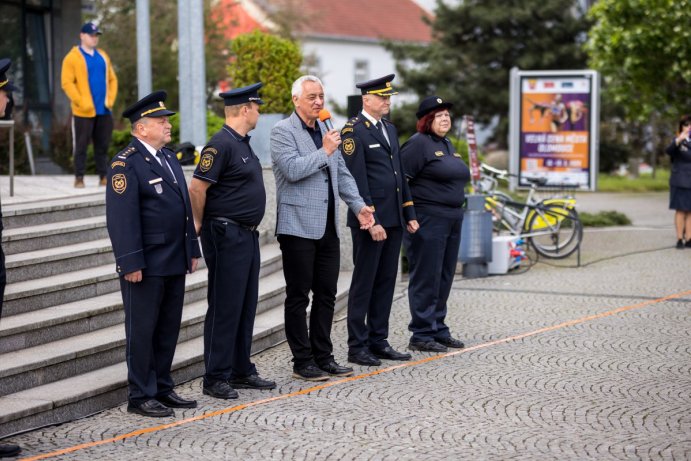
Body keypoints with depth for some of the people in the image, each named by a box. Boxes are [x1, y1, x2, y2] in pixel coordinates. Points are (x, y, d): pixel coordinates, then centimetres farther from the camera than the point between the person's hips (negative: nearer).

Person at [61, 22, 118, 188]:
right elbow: (67, 83, -10)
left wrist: (110, 99, 1)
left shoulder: (103, 56, 14)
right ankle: (79, 178, 4)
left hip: (104, 111, 5)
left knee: (103, 145, 8)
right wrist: (81, 102, -17)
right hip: (83, 112, -5)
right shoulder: (73, 57, -4)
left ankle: (103, 176, 14)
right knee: (81, 145, -1)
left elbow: (112, 79, 16)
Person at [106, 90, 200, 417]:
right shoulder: (126, 163, -12)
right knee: (142, 330, 0)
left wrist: (192, 249, 17)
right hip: (145, 265, -8)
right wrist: (131, 263, -21)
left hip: (174, 262, 8)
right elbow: (121, 217, -18)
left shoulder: (169, 158, 15)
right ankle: (140, 396, 7)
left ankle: (162, 388, 23)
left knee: (169, 329, 13)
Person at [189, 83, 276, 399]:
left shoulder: (242, 144, 14)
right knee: (224, 308, -5)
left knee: (245, 306, 14)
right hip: (227, 236, -10)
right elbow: (197, 187, -20)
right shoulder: (221, 144, -17)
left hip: (247, 235, 10)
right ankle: (216, 378, 1)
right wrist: (200, 224, -8)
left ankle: (241, 371, 23)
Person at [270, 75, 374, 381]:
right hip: (299, 227, -7)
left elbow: (342, 174, 19)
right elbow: (292, 169, -21)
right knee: (298, 296, 1)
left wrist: (358, 205, 7)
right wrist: (324, 152, -14)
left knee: (326, 294, 10)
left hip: (328, 227, 7)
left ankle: (323, 356, 19)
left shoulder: (326, 131, 15)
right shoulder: (283, 131, -7)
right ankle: (303, 362, 6)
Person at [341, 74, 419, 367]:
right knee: (364, 284, -1)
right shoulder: (353, 131, -10)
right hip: (369, 221, -8)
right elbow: (357, 180, -15)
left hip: (393, 220, 8)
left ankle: (378, 341, 18)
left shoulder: (389, 128, 16)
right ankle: (357, 347, 4)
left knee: (386, 282, 11)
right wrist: (371, 221, -19)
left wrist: (409, 213, 15)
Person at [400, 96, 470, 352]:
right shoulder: (418, 143, -11)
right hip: (428, 220, -9)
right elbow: (400, 178, -17)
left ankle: (438, 330, 20)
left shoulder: (447, 145, 16)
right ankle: (421, 335, -1)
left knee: (444, 278, 12)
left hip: (452, 219, 9)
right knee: (426, 278, -5)